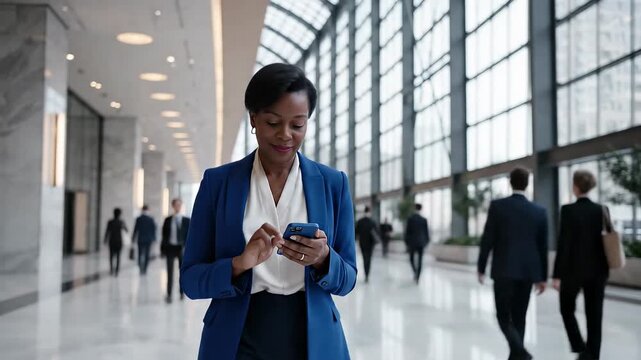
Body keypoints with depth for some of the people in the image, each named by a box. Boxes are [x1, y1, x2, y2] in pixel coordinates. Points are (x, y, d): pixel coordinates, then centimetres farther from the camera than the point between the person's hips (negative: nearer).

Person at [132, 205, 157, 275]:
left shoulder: (139, 219, -7)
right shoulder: (151, 219, -5)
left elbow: (136, 229, -2)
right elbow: (154, 229, 0)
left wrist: (133, 238, 8)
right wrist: (153, 238, 9)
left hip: (140, 239, 0)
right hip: (149, 239, 0)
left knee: (140, 254, 7)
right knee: (147, 254, 6)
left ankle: (141, 268, -8)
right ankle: (144, 269, 6)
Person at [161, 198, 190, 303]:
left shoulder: (186, 220, 3)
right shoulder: (168, 220, 4)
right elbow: (164, 234, 4)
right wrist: (163, 248, -2)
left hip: (182, 248, 0)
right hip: (170, 247, 0)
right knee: (170, 272, -1)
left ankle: (182, 292, 23)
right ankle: (169, 295, 2)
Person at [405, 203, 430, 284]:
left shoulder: (410, 218, -7)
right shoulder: (424, 220, -1)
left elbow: (407, 231, -5)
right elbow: (426, 231, 4)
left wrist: (406, 242, 3)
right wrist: (427, 241, 16)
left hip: (412, 242, -1)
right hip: (421, 242, 1)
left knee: (412, 258, 14)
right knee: (420, 260, 4)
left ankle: (415, 272, -9)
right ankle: (417, 277, 1)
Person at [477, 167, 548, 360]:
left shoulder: (497, 206, -7)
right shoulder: (539, 211, 3)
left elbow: (487, 240, -7)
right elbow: (543, 246, 6)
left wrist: (481, 268, 3)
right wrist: (542, 276, 13)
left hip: (504, 270, -3)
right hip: (528, 271, 3)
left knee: (504, 316, 4)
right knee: (519, 317, 14)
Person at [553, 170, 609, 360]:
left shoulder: (568, 210, -12)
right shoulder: (602, 210, 1)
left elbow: (563, 244, -14)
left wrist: (557, 274, -11)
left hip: (573, 269, -4)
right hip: (597, 270, 4)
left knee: (567, 309, 15)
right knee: (594, 315, 9)